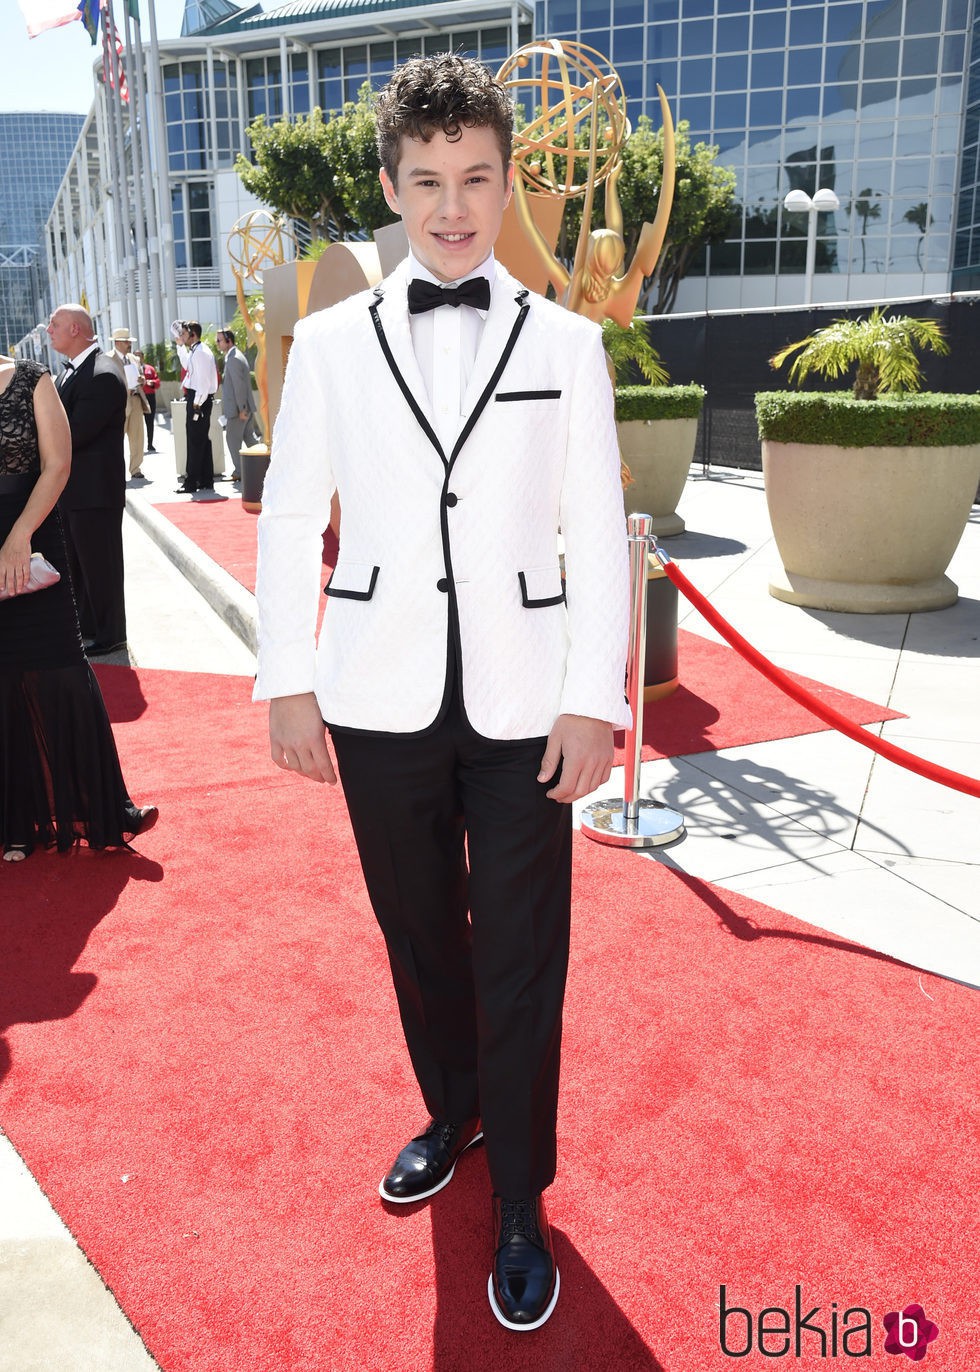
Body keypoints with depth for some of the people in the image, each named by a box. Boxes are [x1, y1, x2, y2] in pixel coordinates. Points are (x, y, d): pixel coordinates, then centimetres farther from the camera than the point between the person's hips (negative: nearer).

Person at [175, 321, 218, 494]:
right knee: (203, 441, 12)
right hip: (198, 400, 10)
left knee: (195, 442, -7)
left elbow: (203, 381, -21)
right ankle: (206, 480, 18)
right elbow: (187, 365, 36)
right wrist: (181, 347, 30)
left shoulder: (201, 352, -15)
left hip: (199, 399, -10)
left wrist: (196, 404, -21)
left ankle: (191, 483, -4)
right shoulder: (195, 351, 15)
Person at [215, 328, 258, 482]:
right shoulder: (238, 356, 16)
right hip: (244, 407, 10)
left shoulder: (233, 359, -16)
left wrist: (241, 409, -22)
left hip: (238, 408, -10)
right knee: (248, 437, 13)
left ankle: (239, 472, 3)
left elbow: (239, 385, -21)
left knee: (232, 439, -2)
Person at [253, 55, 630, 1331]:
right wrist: (288, 681, -1)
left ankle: (520, 1205, 23)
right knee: (419, 934, 16)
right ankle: (451, 1114, 42)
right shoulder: (330, 343, 5)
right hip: (383, 699, 2)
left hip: (522, 704, -1)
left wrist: (594, 700, -7)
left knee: (522, 959, 4)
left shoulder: (566, 343, 3)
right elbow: (289, 521, 5)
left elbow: (599, 533, 0)